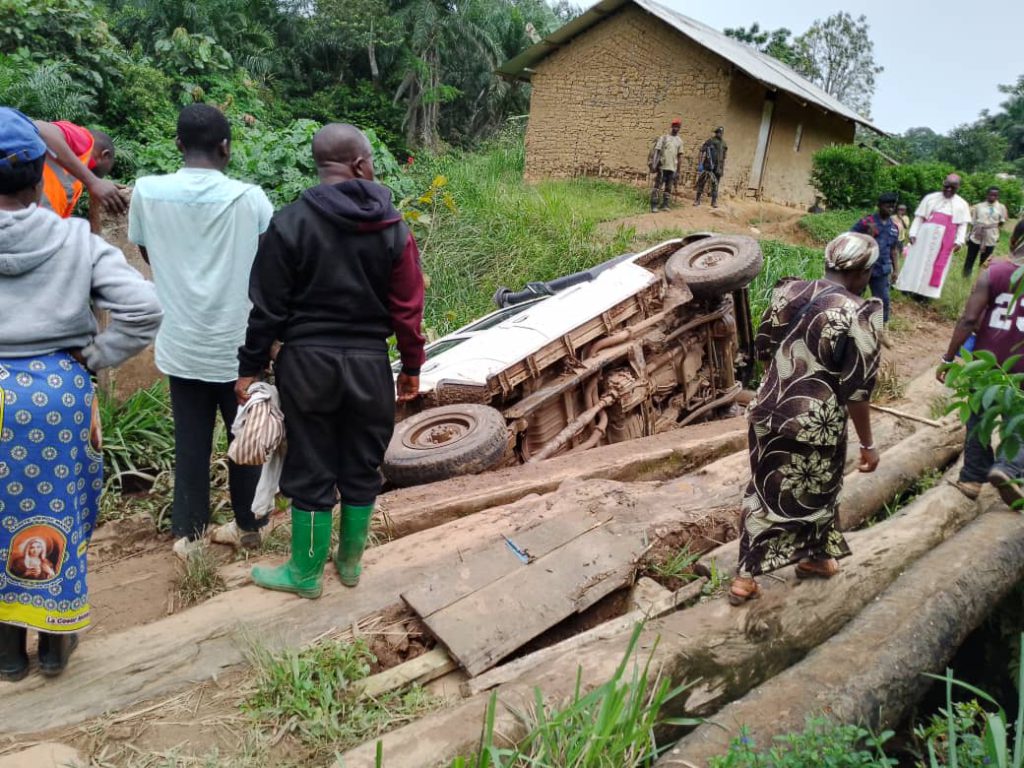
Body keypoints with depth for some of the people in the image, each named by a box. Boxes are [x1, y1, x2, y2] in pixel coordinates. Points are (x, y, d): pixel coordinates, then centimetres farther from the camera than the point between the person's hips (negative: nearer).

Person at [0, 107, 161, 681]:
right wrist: (92, 358, -6)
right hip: (61, 392, 0)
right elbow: (144, 308, -16)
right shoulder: (78, 240, -8)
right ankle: (55, 645, 31)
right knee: (58, 517, 15)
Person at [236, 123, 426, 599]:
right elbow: (407, 309, -1)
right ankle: (350, 561, 31)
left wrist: (250, 368, 2)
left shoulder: (290, 223, -8)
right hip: (369, 363, 2)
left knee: (310, 472, 9)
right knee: (361, 469, 15)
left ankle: (306, 573, 23)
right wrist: (411, 367, 10)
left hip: (308, 361, -2)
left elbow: (267, 306, -7)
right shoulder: (393, 228, -3)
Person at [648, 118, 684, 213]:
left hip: (673, 168, 4)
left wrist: (678, 169, 10)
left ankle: (665, 205, 13)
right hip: (662, 167, -4)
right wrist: (653, 164, -11)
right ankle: (653, 205, -4)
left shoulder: (679, 141, 11)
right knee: (658, 186, -5)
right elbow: (656, 151, -3)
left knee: (668, 188, 7)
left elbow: (680, 156, 13)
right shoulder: (663, 138, 1)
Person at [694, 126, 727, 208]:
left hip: (718, 168, 4)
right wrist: (701, 164, -15)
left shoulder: (724, 144, 15)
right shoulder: (710, 141, -2)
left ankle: (714, 201, 9)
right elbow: (703, 153, -7)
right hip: (708, 166, -4)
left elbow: (724, 158, 19)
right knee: (701, 182, -3)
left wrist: (723, 169, 17)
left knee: (715, 184, 5)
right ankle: (697, 200, 5)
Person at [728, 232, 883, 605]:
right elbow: (857, 389, -16)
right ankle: (814, 558, 44)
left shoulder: (788, 291, -1)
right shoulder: (858, 314, -18)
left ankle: (744, 577, 23)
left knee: (764, 492, 17)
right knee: (817, 493, 20)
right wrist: (867, 444, -5)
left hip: (769, 411, 5)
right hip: (817, 425, -5)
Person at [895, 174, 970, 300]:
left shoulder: (962, 204, 4)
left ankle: (925, 292, 7)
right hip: (924, 237, 0)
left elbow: (963, 225, 2)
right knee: (916, 262, 3)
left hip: (945, 241, 0)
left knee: (937, 266, 2)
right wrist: (913, 233, -8)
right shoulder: (930, 198, 4)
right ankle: (909, 287, 12)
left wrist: (959, 241, -10)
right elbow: (919, 217, 2)